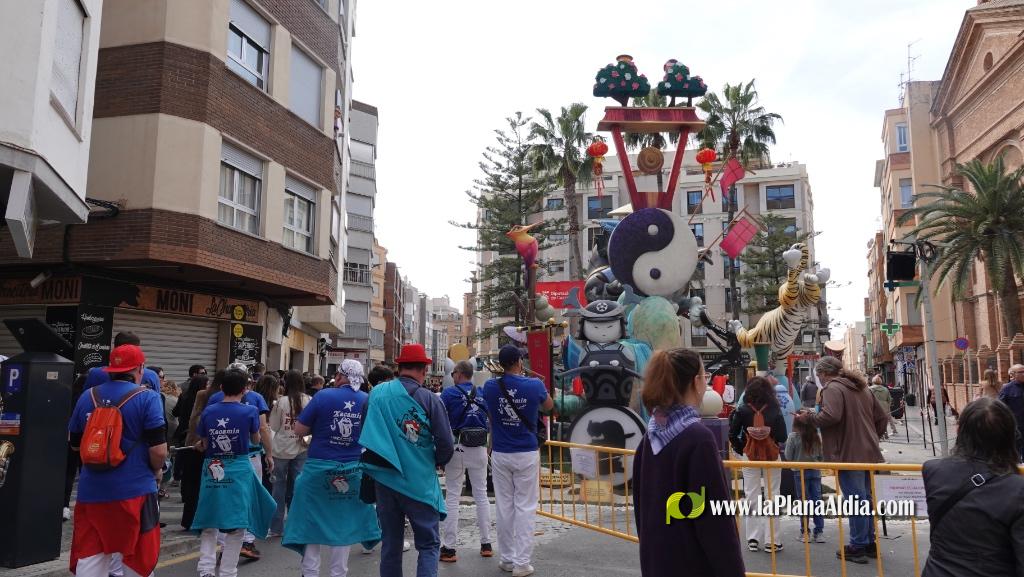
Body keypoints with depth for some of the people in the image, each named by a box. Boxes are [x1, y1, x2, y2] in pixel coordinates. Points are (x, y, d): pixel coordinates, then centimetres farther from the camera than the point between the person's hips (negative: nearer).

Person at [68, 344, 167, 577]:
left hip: (91, 490, 4)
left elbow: (75, 444, 15)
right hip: (134, 490, -4)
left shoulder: (88, 397, 5)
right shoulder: (147, 398, -10)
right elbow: (158, 450, -14)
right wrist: (156, 470, 5)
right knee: (137, 557, 9)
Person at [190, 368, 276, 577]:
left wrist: (198, 446, 30)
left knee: (209, 524, 15)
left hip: (212, 471, 3)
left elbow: (204, 445, 7)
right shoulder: (250, 411, -9)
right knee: (236, 526, 7)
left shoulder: (208, 411, -1)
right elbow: (256, 440, 6)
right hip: (239, 470, -3)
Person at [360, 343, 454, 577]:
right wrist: (436, 462, 9)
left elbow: (366, 434, 6)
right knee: (429, 544, 7)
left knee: (390, 543, 17)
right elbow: (446, 445, -12)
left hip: (385, 478, 4)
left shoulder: (377, 393, -4)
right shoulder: (430, 400, -14)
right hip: (420, 483, -4)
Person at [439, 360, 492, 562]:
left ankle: (449, 548, 5)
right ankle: (486, 544, 18)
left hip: (457, 448, -4)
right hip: (480, 449, 4)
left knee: (452, 497, 3)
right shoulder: (482, 394, 6)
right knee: (481, 495, 13)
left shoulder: (449, 393, -7)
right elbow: (490, 422, 11)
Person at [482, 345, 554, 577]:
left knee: (504, 506, 10)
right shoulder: (534, 385, -8)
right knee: (525, 508, 2)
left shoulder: (490, 386, -4)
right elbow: (548, 407, 13)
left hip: (500, 455, 2)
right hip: (527, 455, -2)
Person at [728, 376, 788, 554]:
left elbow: (732, 435, -8)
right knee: (771, 496, 7)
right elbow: (782, 437, -9)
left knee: (751, 496, 9)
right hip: (772, 457, 0)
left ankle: (752, 539, 13)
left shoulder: (743, 411, -8)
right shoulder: (775, 411, -8)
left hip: (749, 457, 0)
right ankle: (772, 541, 9)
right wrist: (775, 445, 10)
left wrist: (741, 450, 5)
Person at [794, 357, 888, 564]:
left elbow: (830, 416, -28)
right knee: (866, 498, 18)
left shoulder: (833, 388, -13)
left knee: (855, 501, -2)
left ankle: (858, 547, 5)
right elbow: (882, 417, 17)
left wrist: (808, 417, -13)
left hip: (848, 454, -9)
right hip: (868, 452, 9)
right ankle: (869, 542, 27)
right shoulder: (862, 388, 15)